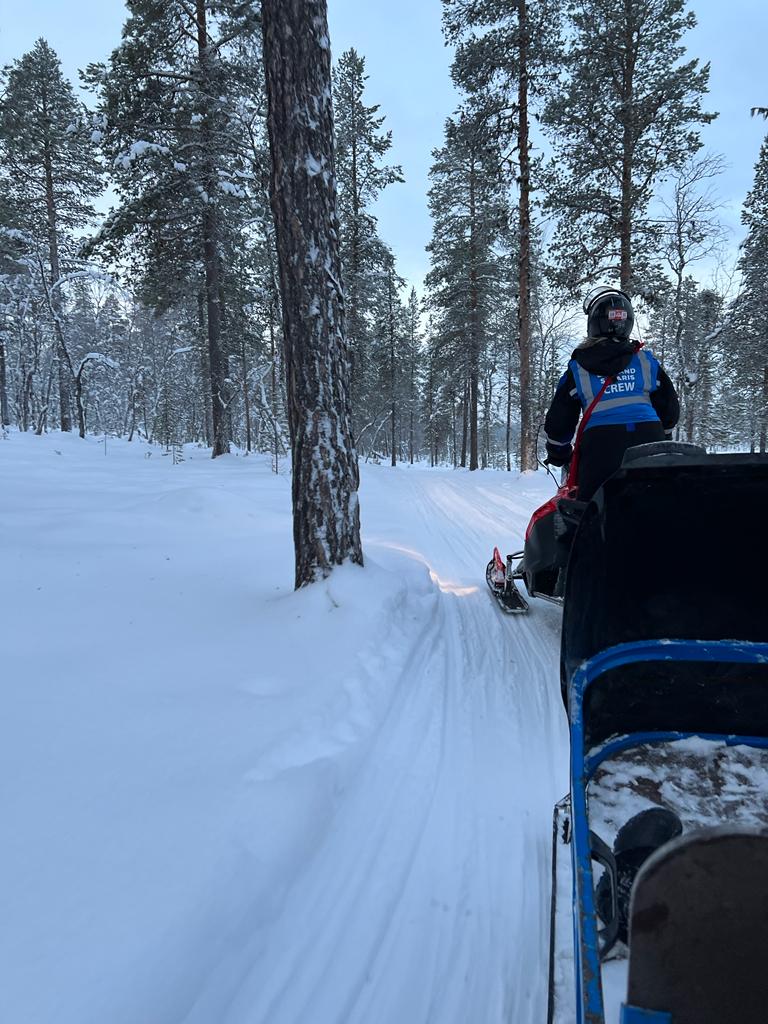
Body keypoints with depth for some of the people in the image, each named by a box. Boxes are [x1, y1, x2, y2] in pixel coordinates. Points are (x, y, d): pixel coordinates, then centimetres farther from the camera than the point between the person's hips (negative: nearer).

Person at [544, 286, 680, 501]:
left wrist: (558, 455, 26)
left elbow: (558, 421, 10)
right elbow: (670, 410, 17)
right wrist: (661, 442, 33)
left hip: (600, 446, -2)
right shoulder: (647, 361, 11)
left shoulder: (577, 369, 6)